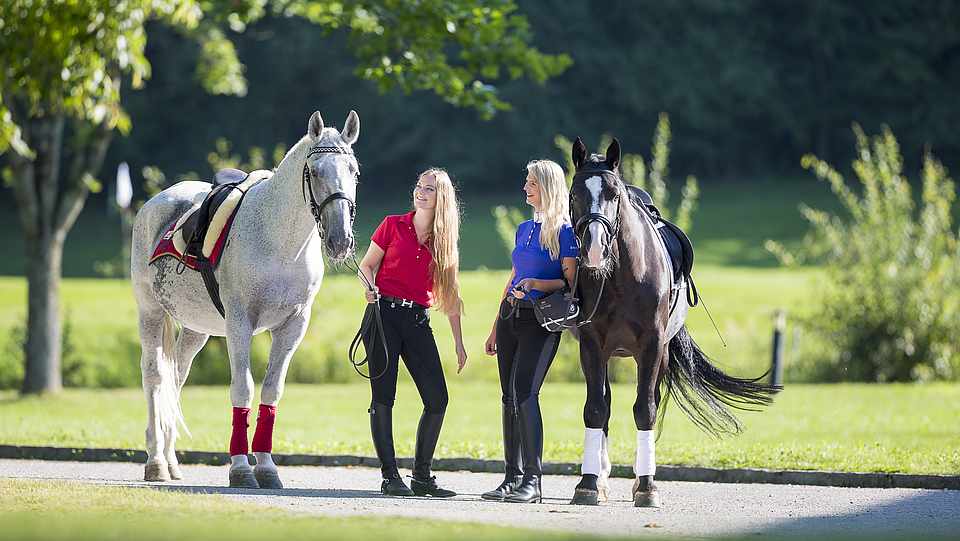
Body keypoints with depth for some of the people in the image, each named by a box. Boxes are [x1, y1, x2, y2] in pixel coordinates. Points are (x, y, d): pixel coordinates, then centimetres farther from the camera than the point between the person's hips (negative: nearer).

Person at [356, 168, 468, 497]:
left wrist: (459, 343, 11)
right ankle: (390, 477, -3)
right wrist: (370, 287, -16)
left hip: (418, 321, 3)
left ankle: (422, 476, 9)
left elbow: (451, 296, 13)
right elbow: (367, 265, 6)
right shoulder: (393, 226, 4)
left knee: (438, 399, -3)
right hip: (384, 314, -3)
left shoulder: (444, 241, 11)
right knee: (383, 397, -6)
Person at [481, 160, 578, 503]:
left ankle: (532, 481, -16)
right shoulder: (525, 229, 16)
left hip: (541, 320, -8)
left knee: (525, 394, -17)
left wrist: (536, 284, -25)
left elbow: (570, 281, -9)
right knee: (509, 397, 6)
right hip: (510, 317, 8)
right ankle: (512, 478, 11)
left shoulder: (564, 232, -6)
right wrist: (495, 329, 21)